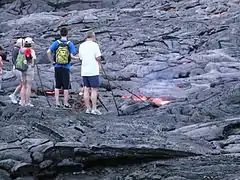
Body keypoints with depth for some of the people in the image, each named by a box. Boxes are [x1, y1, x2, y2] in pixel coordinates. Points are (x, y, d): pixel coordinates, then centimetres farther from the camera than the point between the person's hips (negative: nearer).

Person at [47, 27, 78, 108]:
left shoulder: (56, 43, -1)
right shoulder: (70, 44, -6)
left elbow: (48, 52, -10)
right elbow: (72, 56, -12)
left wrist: (52, 61, 0)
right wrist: (77, 57, 8)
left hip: (57, 67, 2)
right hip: (66, 68, -2)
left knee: (57, 86, 10)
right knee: (66, 86, 6)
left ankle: (57, 103, 9)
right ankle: (66, 103, 8)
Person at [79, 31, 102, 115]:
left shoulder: (81, 46, 11)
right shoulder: (94, 45, -9)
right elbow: (98, 58, -14)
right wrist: (100, 65, 7)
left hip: (84, 71, 6)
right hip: (93, 71, -6)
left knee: (86, 90, 8)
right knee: (94, 89, -3)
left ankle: (88, 108, 10)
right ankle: (94, 109, -7)